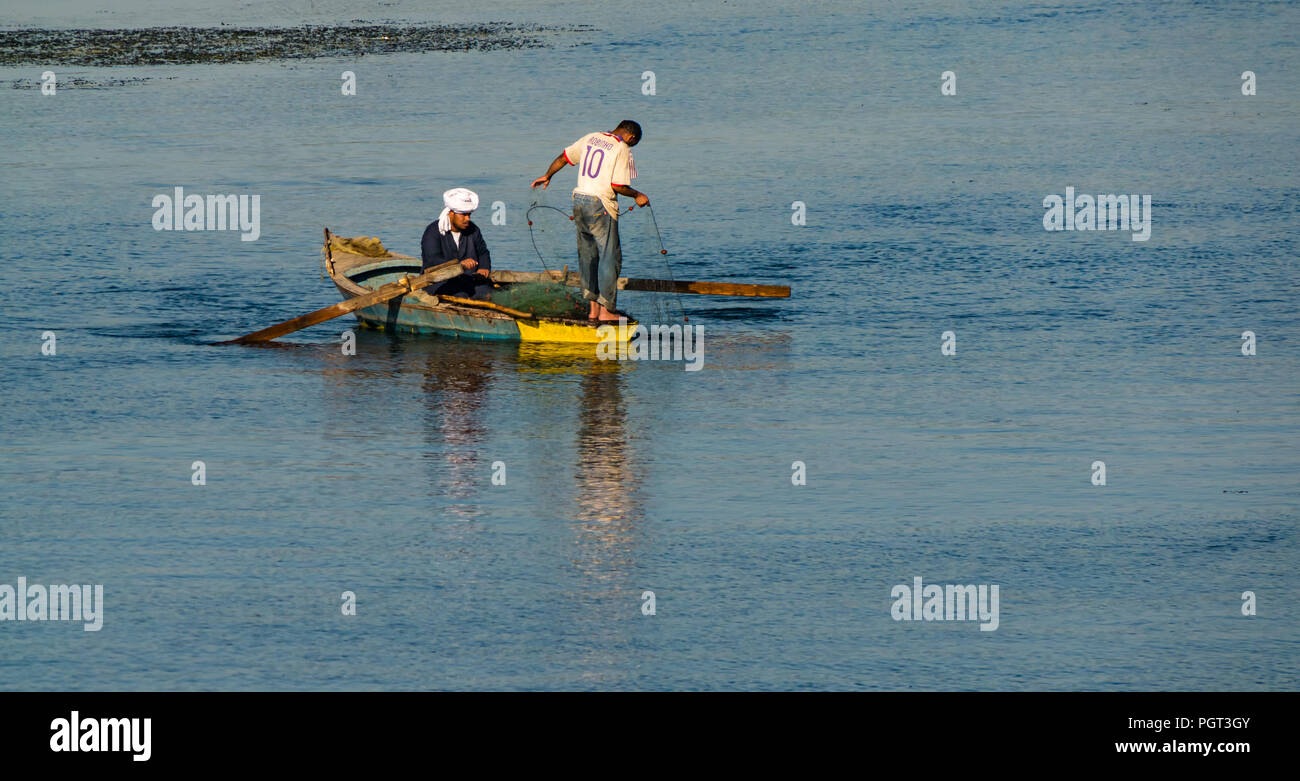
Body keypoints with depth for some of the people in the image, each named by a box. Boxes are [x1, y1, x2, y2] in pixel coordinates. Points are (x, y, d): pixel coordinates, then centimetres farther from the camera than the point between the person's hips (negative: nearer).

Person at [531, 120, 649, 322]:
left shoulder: (590, 139, 11)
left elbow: (564, 157, 21)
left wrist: (547, 176, 36)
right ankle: (606, 310, -3)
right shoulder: (621, 149, -9)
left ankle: (593, 307, 16)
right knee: (610, 257, -1)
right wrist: (637, 196, 3)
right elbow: (618, 186, -14)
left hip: (579, 200, 7)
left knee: (587, 256, 14)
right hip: (601, 205, -7)